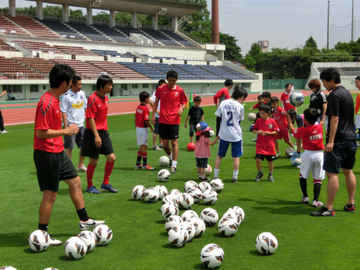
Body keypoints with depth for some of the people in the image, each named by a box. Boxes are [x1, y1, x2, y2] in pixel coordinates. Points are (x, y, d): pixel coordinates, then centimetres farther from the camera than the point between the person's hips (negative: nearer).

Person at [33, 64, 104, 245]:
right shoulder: (46, 103, -23)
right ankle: (42, 235, 13)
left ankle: (84, 221, 31)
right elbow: (41, 132, -26)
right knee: (50, 194, -1)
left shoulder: (54, 100, 7)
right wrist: (66, 131, -18)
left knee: (75, 182, 17)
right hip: (47, 154, -10)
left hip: (58, 152, 10)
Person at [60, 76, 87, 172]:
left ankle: (80, 165, 24)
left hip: (81, 125, 6)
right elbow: (63, 112, -13)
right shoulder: (66, 96, -13)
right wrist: (65, 126, -17)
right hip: (70, 125, -6)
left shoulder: (82, 93, 5)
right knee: (69, 147, 0)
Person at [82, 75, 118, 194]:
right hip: (93, 133, -8)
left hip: (104, 132, 8)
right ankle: (90, 186, 19)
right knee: (94, 161, 1)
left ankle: (105, 184, 19)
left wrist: (104, 130, 18)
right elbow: (90, 118, -19)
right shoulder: (93, 98, -16)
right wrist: (96, 135, -22)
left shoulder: (106, 98, 10)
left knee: (111, 158, 5)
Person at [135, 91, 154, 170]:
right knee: (144, 146, -1)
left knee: (141, 147, 16)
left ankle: (138, 164, 19)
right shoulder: (145, 108, -18)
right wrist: (151, 127, -8)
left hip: (138, 128, 9)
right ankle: (145, 165, 4)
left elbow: (135, 118, 13)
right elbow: (146, 120, -20)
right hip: (143, 129, -9)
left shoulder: (138, 107, 7)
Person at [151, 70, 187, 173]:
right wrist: (153, 115, 6)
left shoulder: (180, 90, -1)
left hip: (174, 120, -2)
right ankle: (170, 156, 35)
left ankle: (174, 165, 0)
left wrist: (181, 108, -12)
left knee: (174, 142, -6)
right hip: (163, 120, 2)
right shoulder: (161, 89, 2)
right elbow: (156, 102, 12)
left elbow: (184, 102, 10)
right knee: (165, 143, 6)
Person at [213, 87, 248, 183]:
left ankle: (215, 176, 15)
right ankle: (235, 177, 11)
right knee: (236, 156, 9)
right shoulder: (240, 106, -8)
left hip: (224, 134, 2)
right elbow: (240, 119, 1)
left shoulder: (223, 103, -1)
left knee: (219, 155, 12)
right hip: (236, 134, -2)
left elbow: (218, 116, 2)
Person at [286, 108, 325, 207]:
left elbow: (293, 130, 10)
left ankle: (305, 197, 21)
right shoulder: (320, 127, -1)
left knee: (302, 175, 19)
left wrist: (289, 118, 19)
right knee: (317, 178, 5)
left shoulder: (303, 130, -11)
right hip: (319, 154, 2)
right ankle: (315, 200, -3)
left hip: (308, 154, -2)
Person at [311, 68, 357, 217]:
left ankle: (329, 208, -6)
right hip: (351, 138, 10)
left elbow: (335, 118, -20)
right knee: (348, 171, 16)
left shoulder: (334, 95, -14)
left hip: (338, 140, -9)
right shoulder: (347, 93, 14)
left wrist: (331, 141, -22)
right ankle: (351, 204, 22)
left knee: (332, 173, -7)